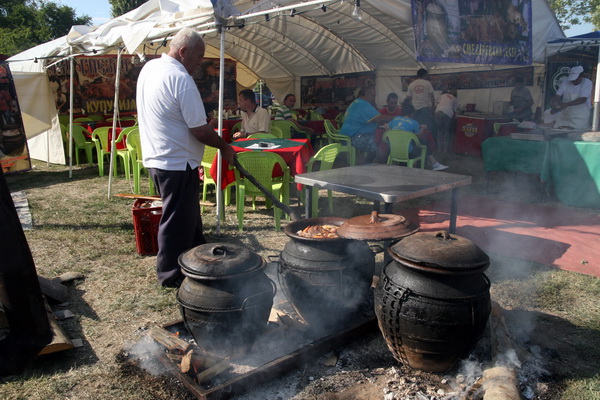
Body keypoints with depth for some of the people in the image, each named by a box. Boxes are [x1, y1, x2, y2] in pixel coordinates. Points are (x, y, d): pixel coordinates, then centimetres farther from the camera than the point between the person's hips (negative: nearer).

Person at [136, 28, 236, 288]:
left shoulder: (149, 68, 9)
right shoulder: (180, 79, -20)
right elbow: (200, 131, -20)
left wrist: (205, 124, 17)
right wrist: (224, 148, -4)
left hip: (155, 158, 10)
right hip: (177, 164, -10)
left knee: (188, 217, 21)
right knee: (177, 221, 4)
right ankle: (171, 275, 18)